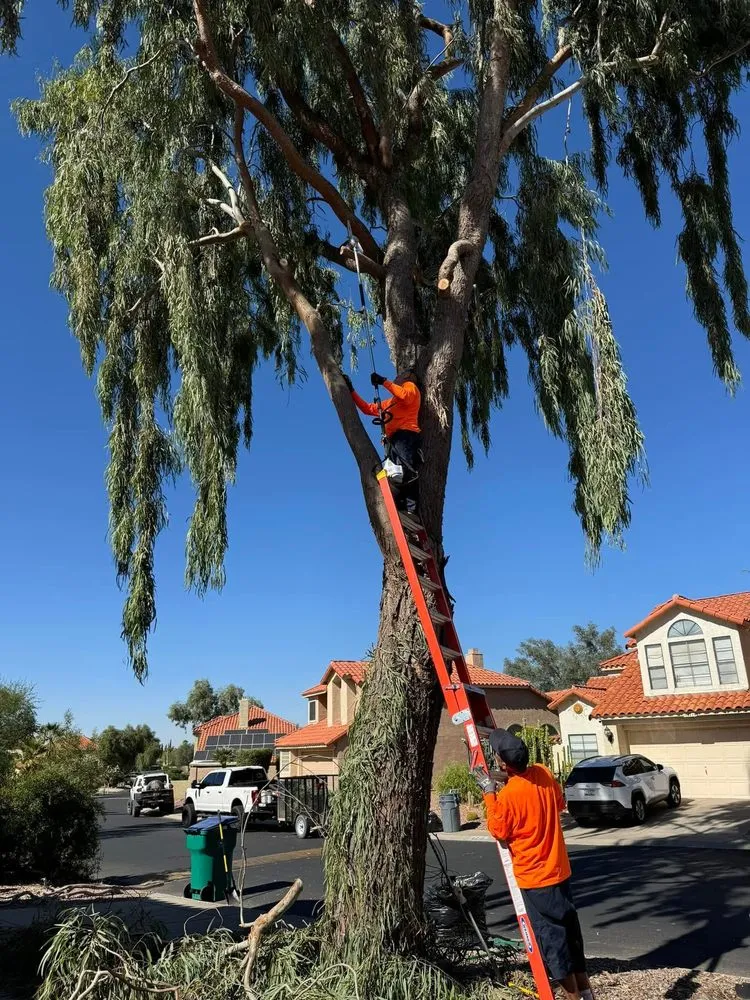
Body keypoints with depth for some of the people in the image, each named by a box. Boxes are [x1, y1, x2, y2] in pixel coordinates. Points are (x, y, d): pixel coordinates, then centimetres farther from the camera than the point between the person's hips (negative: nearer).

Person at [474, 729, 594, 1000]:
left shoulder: (507, 795, -25)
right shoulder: (544, 773, -5)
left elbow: (498, 831, -9)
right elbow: (560, 804, 12)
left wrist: (489, 792, -10)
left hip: (535, 877, -8)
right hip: (559, 870, 8)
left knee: (551, 938, 6)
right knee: (568, 931, 20)